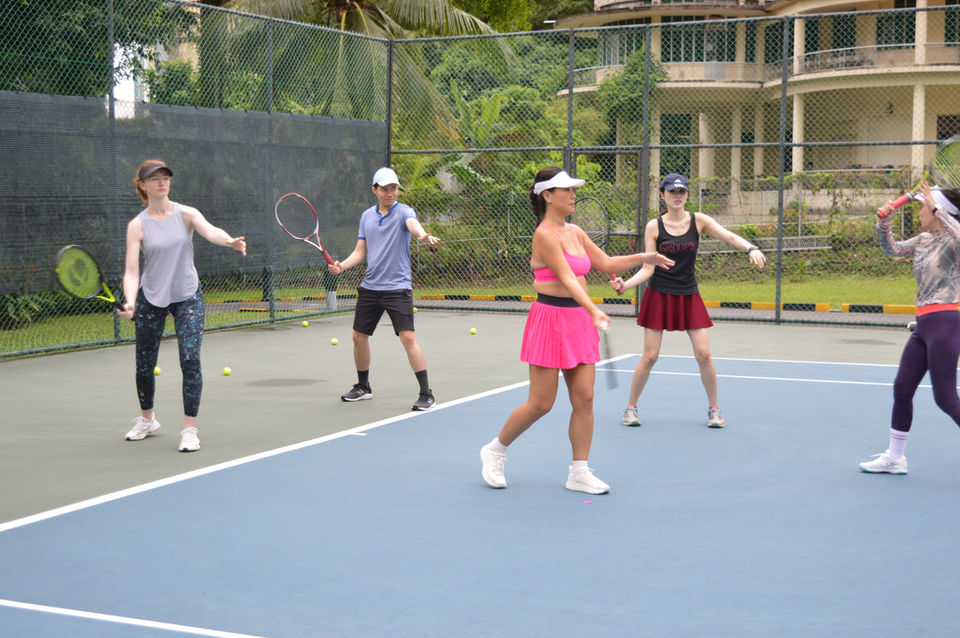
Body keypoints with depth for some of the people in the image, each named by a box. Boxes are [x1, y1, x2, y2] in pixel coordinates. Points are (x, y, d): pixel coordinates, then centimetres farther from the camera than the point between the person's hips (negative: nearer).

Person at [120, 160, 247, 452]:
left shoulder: (186, 214, -6)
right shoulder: (137, 225, -5)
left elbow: (211, 231, -26)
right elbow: (131, 271, -11)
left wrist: (230, 241, -49)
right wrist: (130, 302, -29)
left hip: (187, 296, -1)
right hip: (150, 298, 1)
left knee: (190, 359, -14)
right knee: (144, 363, 9)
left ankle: (189, 429, -5)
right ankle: (147, 419, 35)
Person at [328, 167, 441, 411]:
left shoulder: (403, 211, -6)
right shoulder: (367, 216, 11)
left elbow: (413, 224, -30)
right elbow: (360, 251, 14)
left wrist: (423, 235, -53)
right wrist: (342, 265, -5)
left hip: (397, 287, -6)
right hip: (369, 287, 6)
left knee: (408, 337, -15)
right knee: (359, 336, 11)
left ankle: (426, 394, -8)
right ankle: (363, 387, 31)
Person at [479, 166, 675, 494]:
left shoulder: (575, 232, 12)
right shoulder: (545, 235, -13)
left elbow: (606, 263, 20)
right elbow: (567, 278, -24)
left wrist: (643, 257, 8)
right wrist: (594, 311, -35)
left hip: (579, 320, 8)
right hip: (551, 319, -8)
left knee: (584, 399, 4)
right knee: (540, 404, -2)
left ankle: (579, 472, 11)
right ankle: (495, 450, 19)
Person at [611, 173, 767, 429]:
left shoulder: (698, 221, -1)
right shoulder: (654, 227, -4)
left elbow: (731, 237, -13)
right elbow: (648, 268, -5)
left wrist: (751, 248, -33)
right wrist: (625, 284, -22)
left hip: (689, 296, 2)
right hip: (659, 296, -2)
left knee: (704, 354, -4)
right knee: (649, 357, -3)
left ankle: (714, 408, 14)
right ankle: (631, 407, 14)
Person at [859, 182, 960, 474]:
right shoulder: (923, 240, 12)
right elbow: (892, 249, 21)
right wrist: (884, 222, 5)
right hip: (923, 326, 9)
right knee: (902, 389, 12)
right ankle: (894, 457, 22)